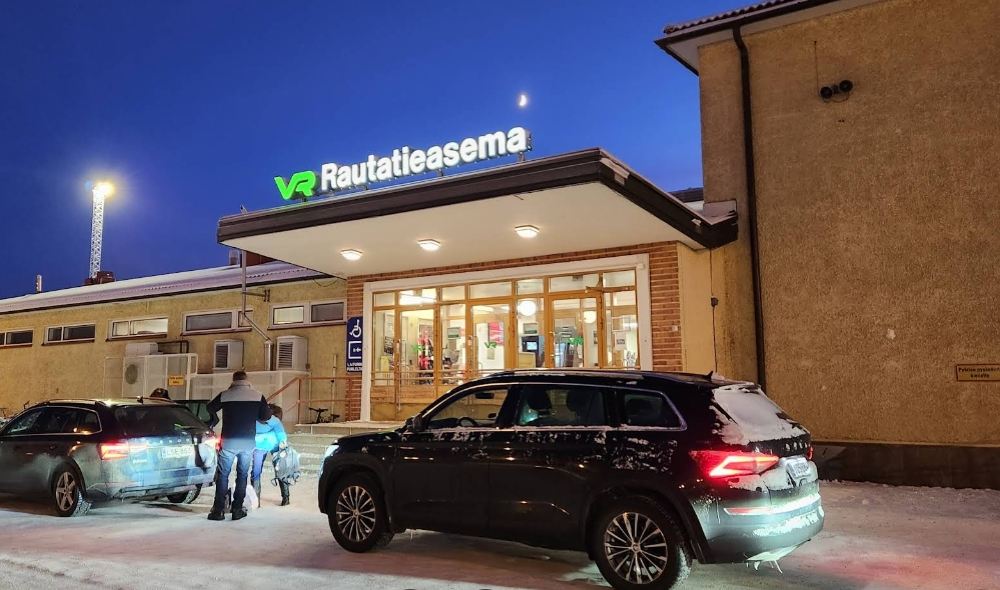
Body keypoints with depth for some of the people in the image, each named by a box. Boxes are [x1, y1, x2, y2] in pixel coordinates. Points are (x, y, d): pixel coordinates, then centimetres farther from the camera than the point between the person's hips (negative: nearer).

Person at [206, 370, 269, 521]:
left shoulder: (225, 395, -4)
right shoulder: (258, 396, -2)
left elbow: (210, 408, 11)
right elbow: (265, 416, 5)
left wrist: (215, 420, 31)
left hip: (228, 441, -1)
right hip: (248, 442, 1)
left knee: (223, 474, 7)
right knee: (242, 475, 11)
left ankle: (219, 510, 4)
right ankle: (237, 509, 10)